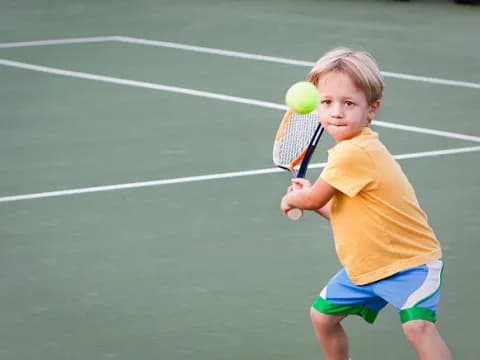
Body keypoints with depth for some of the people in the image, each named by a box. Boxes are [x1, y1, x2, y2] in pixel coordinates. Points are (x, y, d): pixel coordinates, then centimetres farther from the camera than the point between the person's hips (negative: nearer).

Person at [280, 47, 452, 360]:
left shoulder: (355, 152, -27)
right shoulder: (350, 149, 4)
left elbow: (313, 199, -15)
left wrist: (291, 200, 6)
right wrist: (309, 199, 5)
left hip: (409, 263, -10)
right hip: (364, 267, 10)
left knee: (418, 326, -29)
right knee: (323, 315, 18)